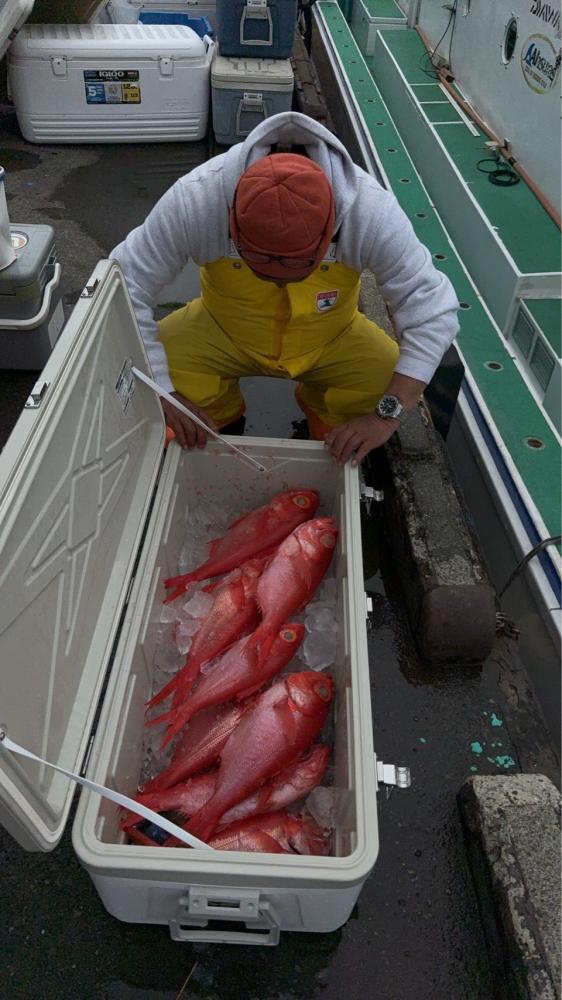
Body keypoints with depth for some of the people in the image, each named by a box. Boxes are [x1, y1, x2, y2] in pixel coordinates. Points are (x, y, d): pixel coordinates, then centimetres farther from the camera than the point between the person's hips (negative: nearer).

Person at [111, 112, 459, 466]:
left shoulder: (371, 209, -32)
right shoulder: (195, 198, -33)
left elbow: (432, 309, -27)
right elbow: (125, 287, -25)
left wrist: (386, 415, -36)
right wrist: (165, 395, -30)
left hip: (330, 339, 0)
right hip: (224, 330, 0)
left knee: (393, 383, -25)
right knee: (150, 365, -25)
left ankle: (322, 415, 12)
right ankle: (224, 422, 11)